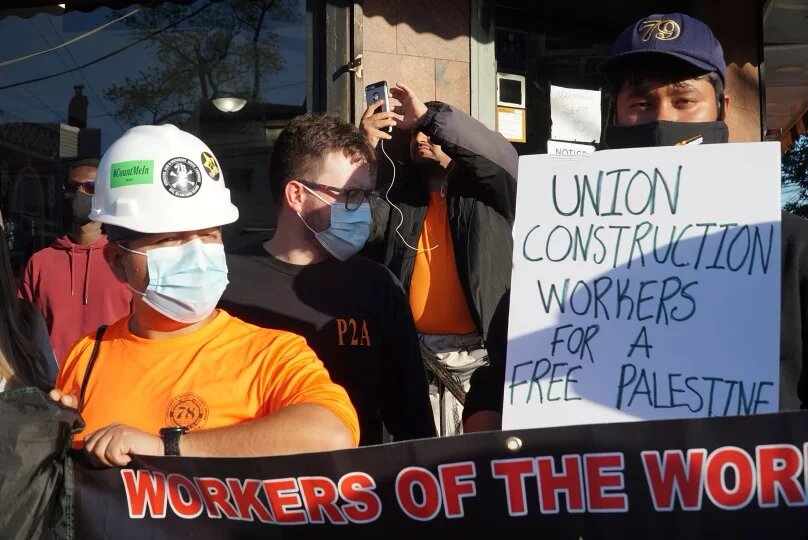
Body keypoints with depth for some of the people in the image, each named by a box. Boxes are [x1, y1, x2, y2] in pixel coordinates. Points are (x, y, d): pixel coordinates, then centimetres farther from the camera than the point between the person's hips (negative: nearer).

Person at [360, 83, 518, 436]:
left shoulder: (485, 195, 9)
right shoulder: (400, 200, 16)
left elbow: (504, 158, -11)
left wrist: (430, 115, -12)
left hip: (481, 356, -2)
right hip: (415, 358, 2)